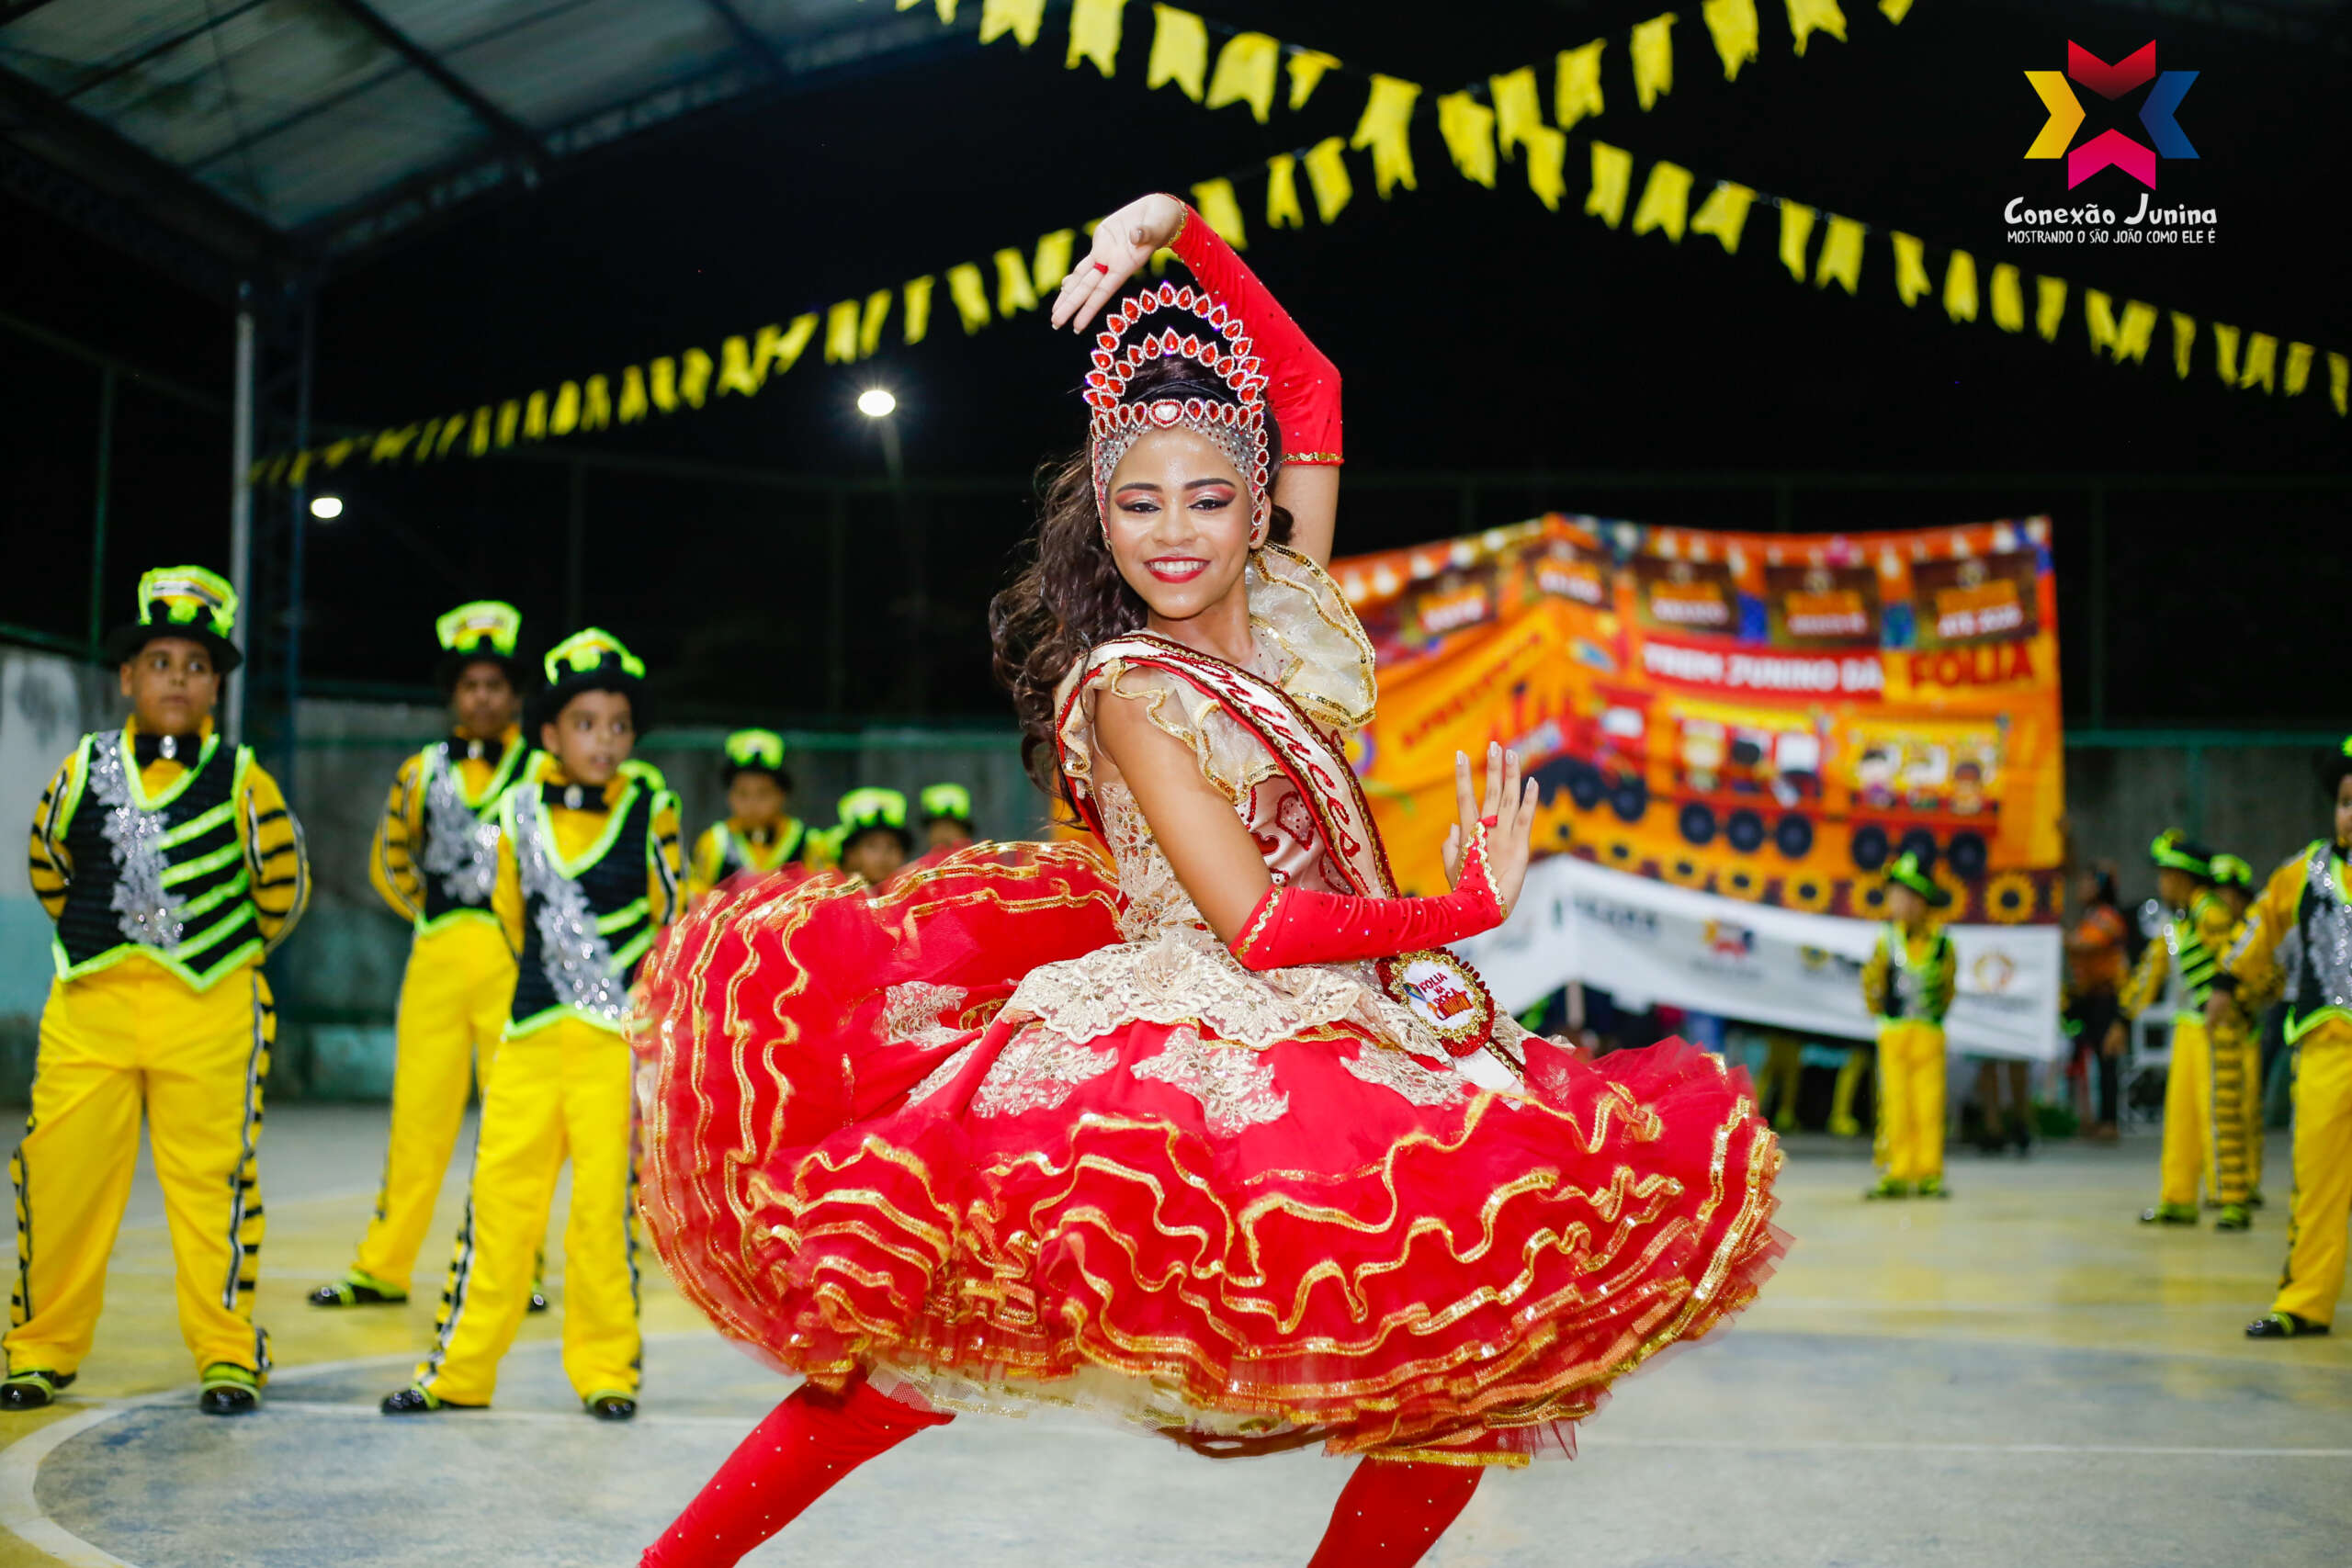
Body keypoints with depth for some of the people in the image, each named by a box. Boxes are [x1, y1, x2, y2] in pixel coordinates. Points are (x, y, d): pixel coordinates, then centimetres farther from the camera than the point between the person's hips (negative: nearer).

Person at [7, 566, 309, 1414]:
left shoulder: (239, 778, -3)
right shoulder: (84, 769, 5)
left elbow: (283, 882, 7)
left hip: (210, 1009, -2)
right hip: (90, 1002, 3)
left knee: (212, 1178, 1)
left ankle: (228, 1355, 12)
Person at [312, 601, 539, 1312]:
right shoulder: (422, 772, 11)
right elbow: (390, 858, 24)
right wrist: (432, 913, 13)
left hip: (516, 960, -3)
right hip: (435, 960, 3)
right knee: (418, 1114, 6)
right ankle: (382, 1268, 13)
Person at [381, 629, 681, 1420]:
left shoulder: (650, 810, -4)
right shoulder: (521, 812, 4)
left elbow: (670, 918, 3)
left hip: (619, 1038, -3)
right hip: (532, 1035, 3)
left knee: (605, 1202, -1)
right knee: (498, 1192, 6)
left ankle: (606, 1370, 11)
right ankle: (460, 1369, 15)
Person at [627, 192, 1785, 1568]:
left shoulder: (1290, 602, 9)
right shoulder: (1125, 687, -8)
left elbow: (1311, 386, 18)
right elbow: (1260, 924, -14)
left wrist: (1183, 231, 10)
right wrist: (1467, 911, -7)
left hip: (1343, 1038, 6)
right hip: (1185, 1035, -6)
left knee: (1480, 1364, -8)